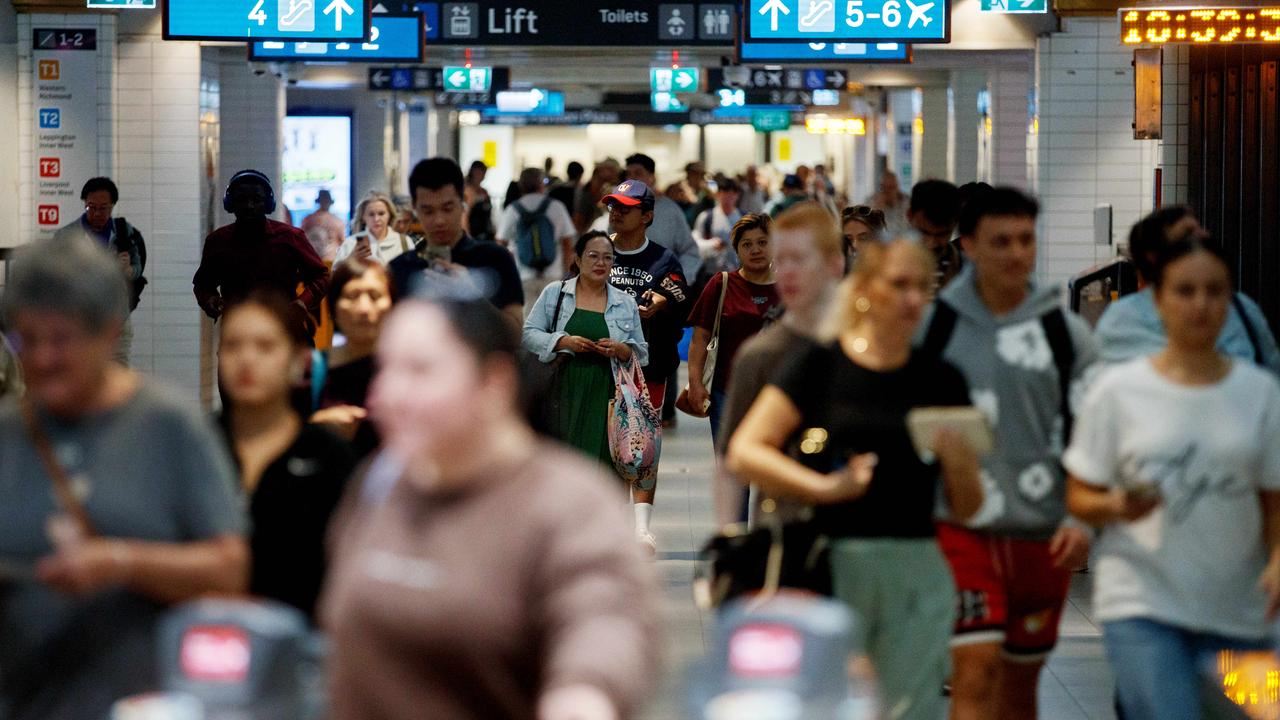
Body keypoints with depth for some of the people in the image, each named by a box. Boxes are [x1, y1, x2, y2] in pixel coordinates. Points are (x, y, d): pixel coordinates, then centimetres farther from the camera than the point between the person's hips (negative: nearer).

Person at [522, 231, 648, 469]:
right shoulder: (554, 293, 8)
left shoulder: (626, 304, 13)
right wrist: (564, 342, -13)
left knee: (602, 458, -6)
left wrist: (620, 350, -8)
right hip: (564, 394, -1)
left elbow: (641, 352, 15)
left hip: (604, 401, 1)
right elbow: (528, 334, 3)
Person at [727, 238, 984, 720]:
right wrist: (824, 487, -17)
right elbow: (744, 453, -6)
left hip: (917, 578, 2)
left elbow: (967, 508, 11)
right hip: (831, 567, -2)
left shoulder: (941, 381, 9)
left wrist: (956, 459, -9)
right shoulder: (820, 364, 2)